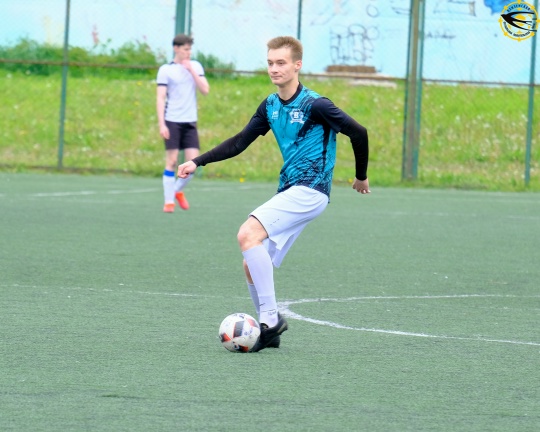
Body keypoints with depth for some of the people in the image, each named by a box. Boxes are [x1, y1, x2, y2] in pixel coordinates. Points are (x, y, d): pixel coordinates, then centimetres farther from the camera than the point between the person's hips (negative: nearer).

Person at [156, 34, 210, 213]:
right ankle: (169, 201, 2)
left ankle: (178, 191, 20)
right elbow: (160, 98, -4)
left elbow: (205, 90, 0)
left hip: (190, 122, 3)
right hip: (172, 121, -3)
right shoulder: (166, 70, -1)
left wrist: (191, 71, -8)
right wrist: (161, 124, -12)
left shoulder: (196, 67, 9)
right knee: (172, 161, -4)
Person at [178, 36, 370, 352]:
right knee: (253, 266, 4)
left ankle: (270, 318, -23)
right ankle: (270, 330, 17)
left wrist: (361, 176, 6)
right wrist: (198, 162, 7)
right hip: (289, 192, 8)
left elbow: (358, 132, -7)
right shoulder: (271, 106, 11)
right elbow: (240, 142, 16)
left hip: (310, 191, -8)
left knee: (249, 234, -25)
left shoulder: (314, 105, -11)